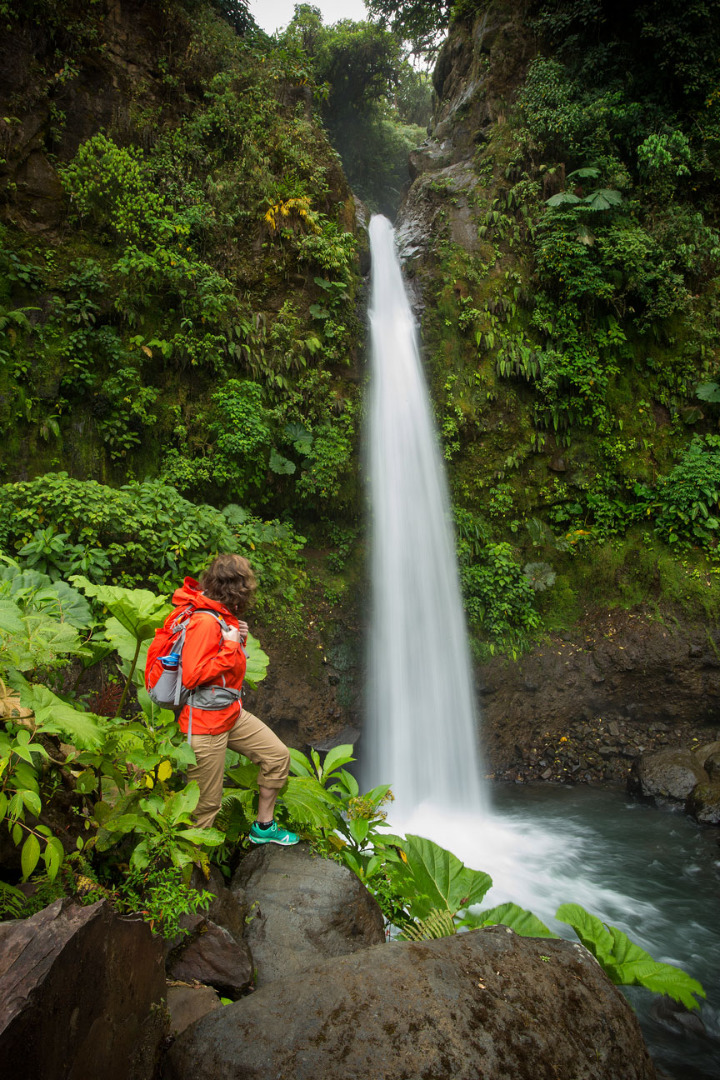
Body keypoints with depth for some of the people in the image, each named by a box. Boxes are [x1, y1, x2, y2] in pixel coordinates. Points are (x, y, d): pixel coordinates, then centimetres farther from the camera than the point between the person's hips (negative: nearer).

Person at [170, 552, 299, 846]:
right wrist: (230, 646, -23)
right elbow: (192, 676, -29)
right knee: (205, 804, 3)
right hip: (205, 725, -9)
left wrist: (239, 637, 1)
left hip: (233, 714, 10)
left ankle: (264, 826, 31)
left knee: (278, 756, 13)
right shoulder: (204, 621, -25)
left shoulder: (226, 617, 7)